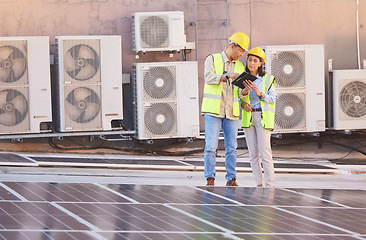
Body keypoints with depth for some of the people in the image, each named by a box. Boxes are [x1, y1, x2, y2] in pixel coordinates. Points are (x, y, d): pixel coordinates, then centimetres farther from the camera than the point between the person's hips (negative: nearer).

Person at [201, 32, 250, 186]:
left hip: (231, 112, 4)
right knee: (211, 146, -8)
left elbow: (241, 92, 14)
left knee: (231, 147, 1)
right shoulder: (212, 59, 1)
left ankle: (231, 179, 5)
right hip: (213, 110, -4)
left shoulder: (240, 67, 15)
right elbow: (209, 78, -18)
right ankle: (210, 178, -4)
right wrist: (228, 76, -30)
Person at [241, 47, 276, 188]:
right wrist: (243, 101, -12)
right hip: (247, 117, 4)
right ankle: (259, 184, 7)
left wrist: (260, 94, -19)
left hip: (263, 117, -4)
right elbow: (238, 98, 11)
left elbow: (272, 99, -2)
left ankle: (270, 185, -10)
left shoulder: (267, 79, 1)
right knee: (253, 154, 3)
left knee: (265, 152, -11)